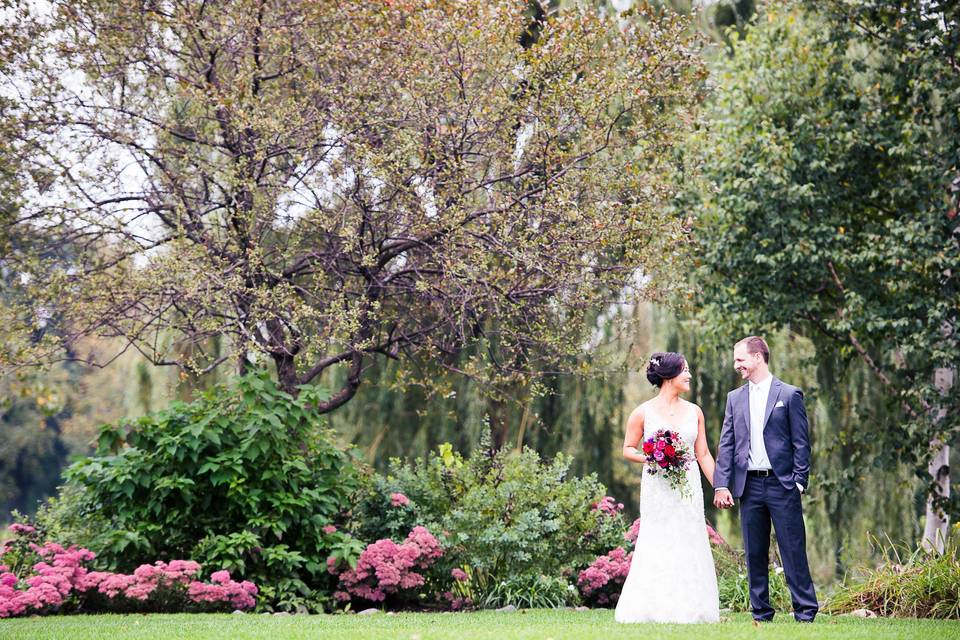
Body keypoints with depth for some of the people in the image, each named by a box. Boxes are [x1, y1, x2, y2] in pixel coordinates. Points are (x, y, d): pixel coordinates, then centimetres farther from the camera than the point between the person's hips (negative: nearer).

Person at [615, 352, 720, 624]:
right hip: (657, 489, -3)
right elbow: (628, 449, 4)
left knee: (689, 548, 1)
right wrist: (649, 459, -15)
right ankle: (652, 610, -2)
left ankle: (690, 610, 5)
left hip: (689, 488, 3)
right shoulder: (643, 412, 0)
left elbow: (703, 454, 12)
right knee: (658, 548, -6)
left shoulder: (694, 412, 10)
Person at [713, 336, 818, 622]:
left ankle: (805, 612, 1)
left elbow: (801, 443, -1)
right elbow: (726, 445, 9)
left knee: (793, 552, -4)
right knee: (755, 555, 7)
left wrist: (799, 482, -9)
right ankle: (761, 614, 13)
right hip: (749, 486, 4)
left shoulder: (789, 395, 1)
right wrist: (721, 484, -1)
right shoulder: (735, 398, 13)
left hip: (782, 484, -4)